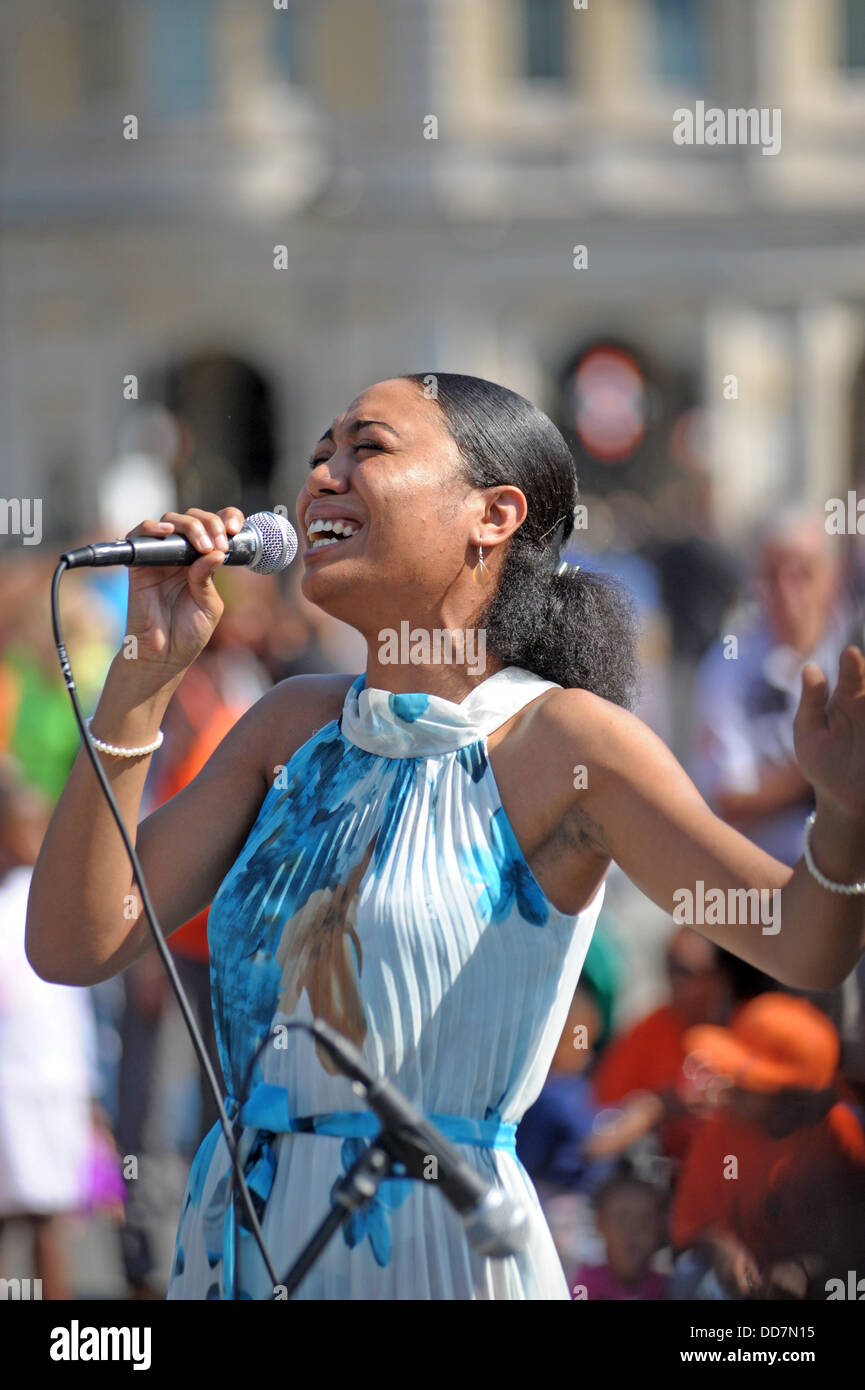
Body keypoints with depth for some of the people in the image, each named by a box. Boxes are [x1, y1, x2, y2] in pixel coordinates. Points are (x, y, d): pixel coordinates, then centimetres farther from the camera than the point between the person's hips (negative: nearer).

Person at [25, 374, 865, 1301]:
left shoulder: (557, 738, -6)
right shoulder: (294, 724, 10)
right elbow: (73, 944, 4)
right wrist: (146, 672, -2)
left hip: (432, 1255, -6)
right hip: (231, 1243, 6)